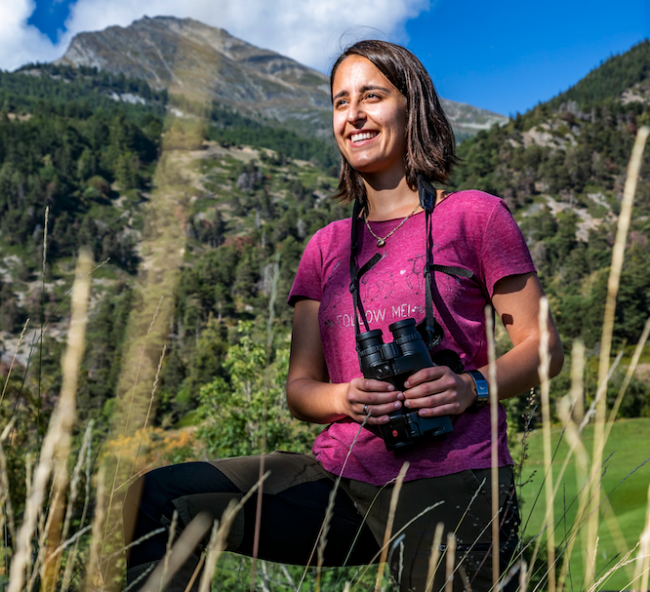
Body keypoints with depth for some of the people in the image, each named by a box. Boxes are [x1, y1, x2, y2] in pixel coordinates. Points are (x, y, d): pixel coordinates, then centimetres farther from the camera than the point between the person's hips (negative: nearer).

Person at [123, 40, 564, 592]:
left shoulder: (474, 215, 3)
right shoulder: (327, 247, 15)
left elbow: (543, 347, 2)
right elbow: (299, 386, 13)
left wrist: (471, 386, -18)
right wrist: (346, 399, -10)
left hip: (449, 484, -3)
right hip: (342, 476, 4)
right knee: (157, 499, -9)